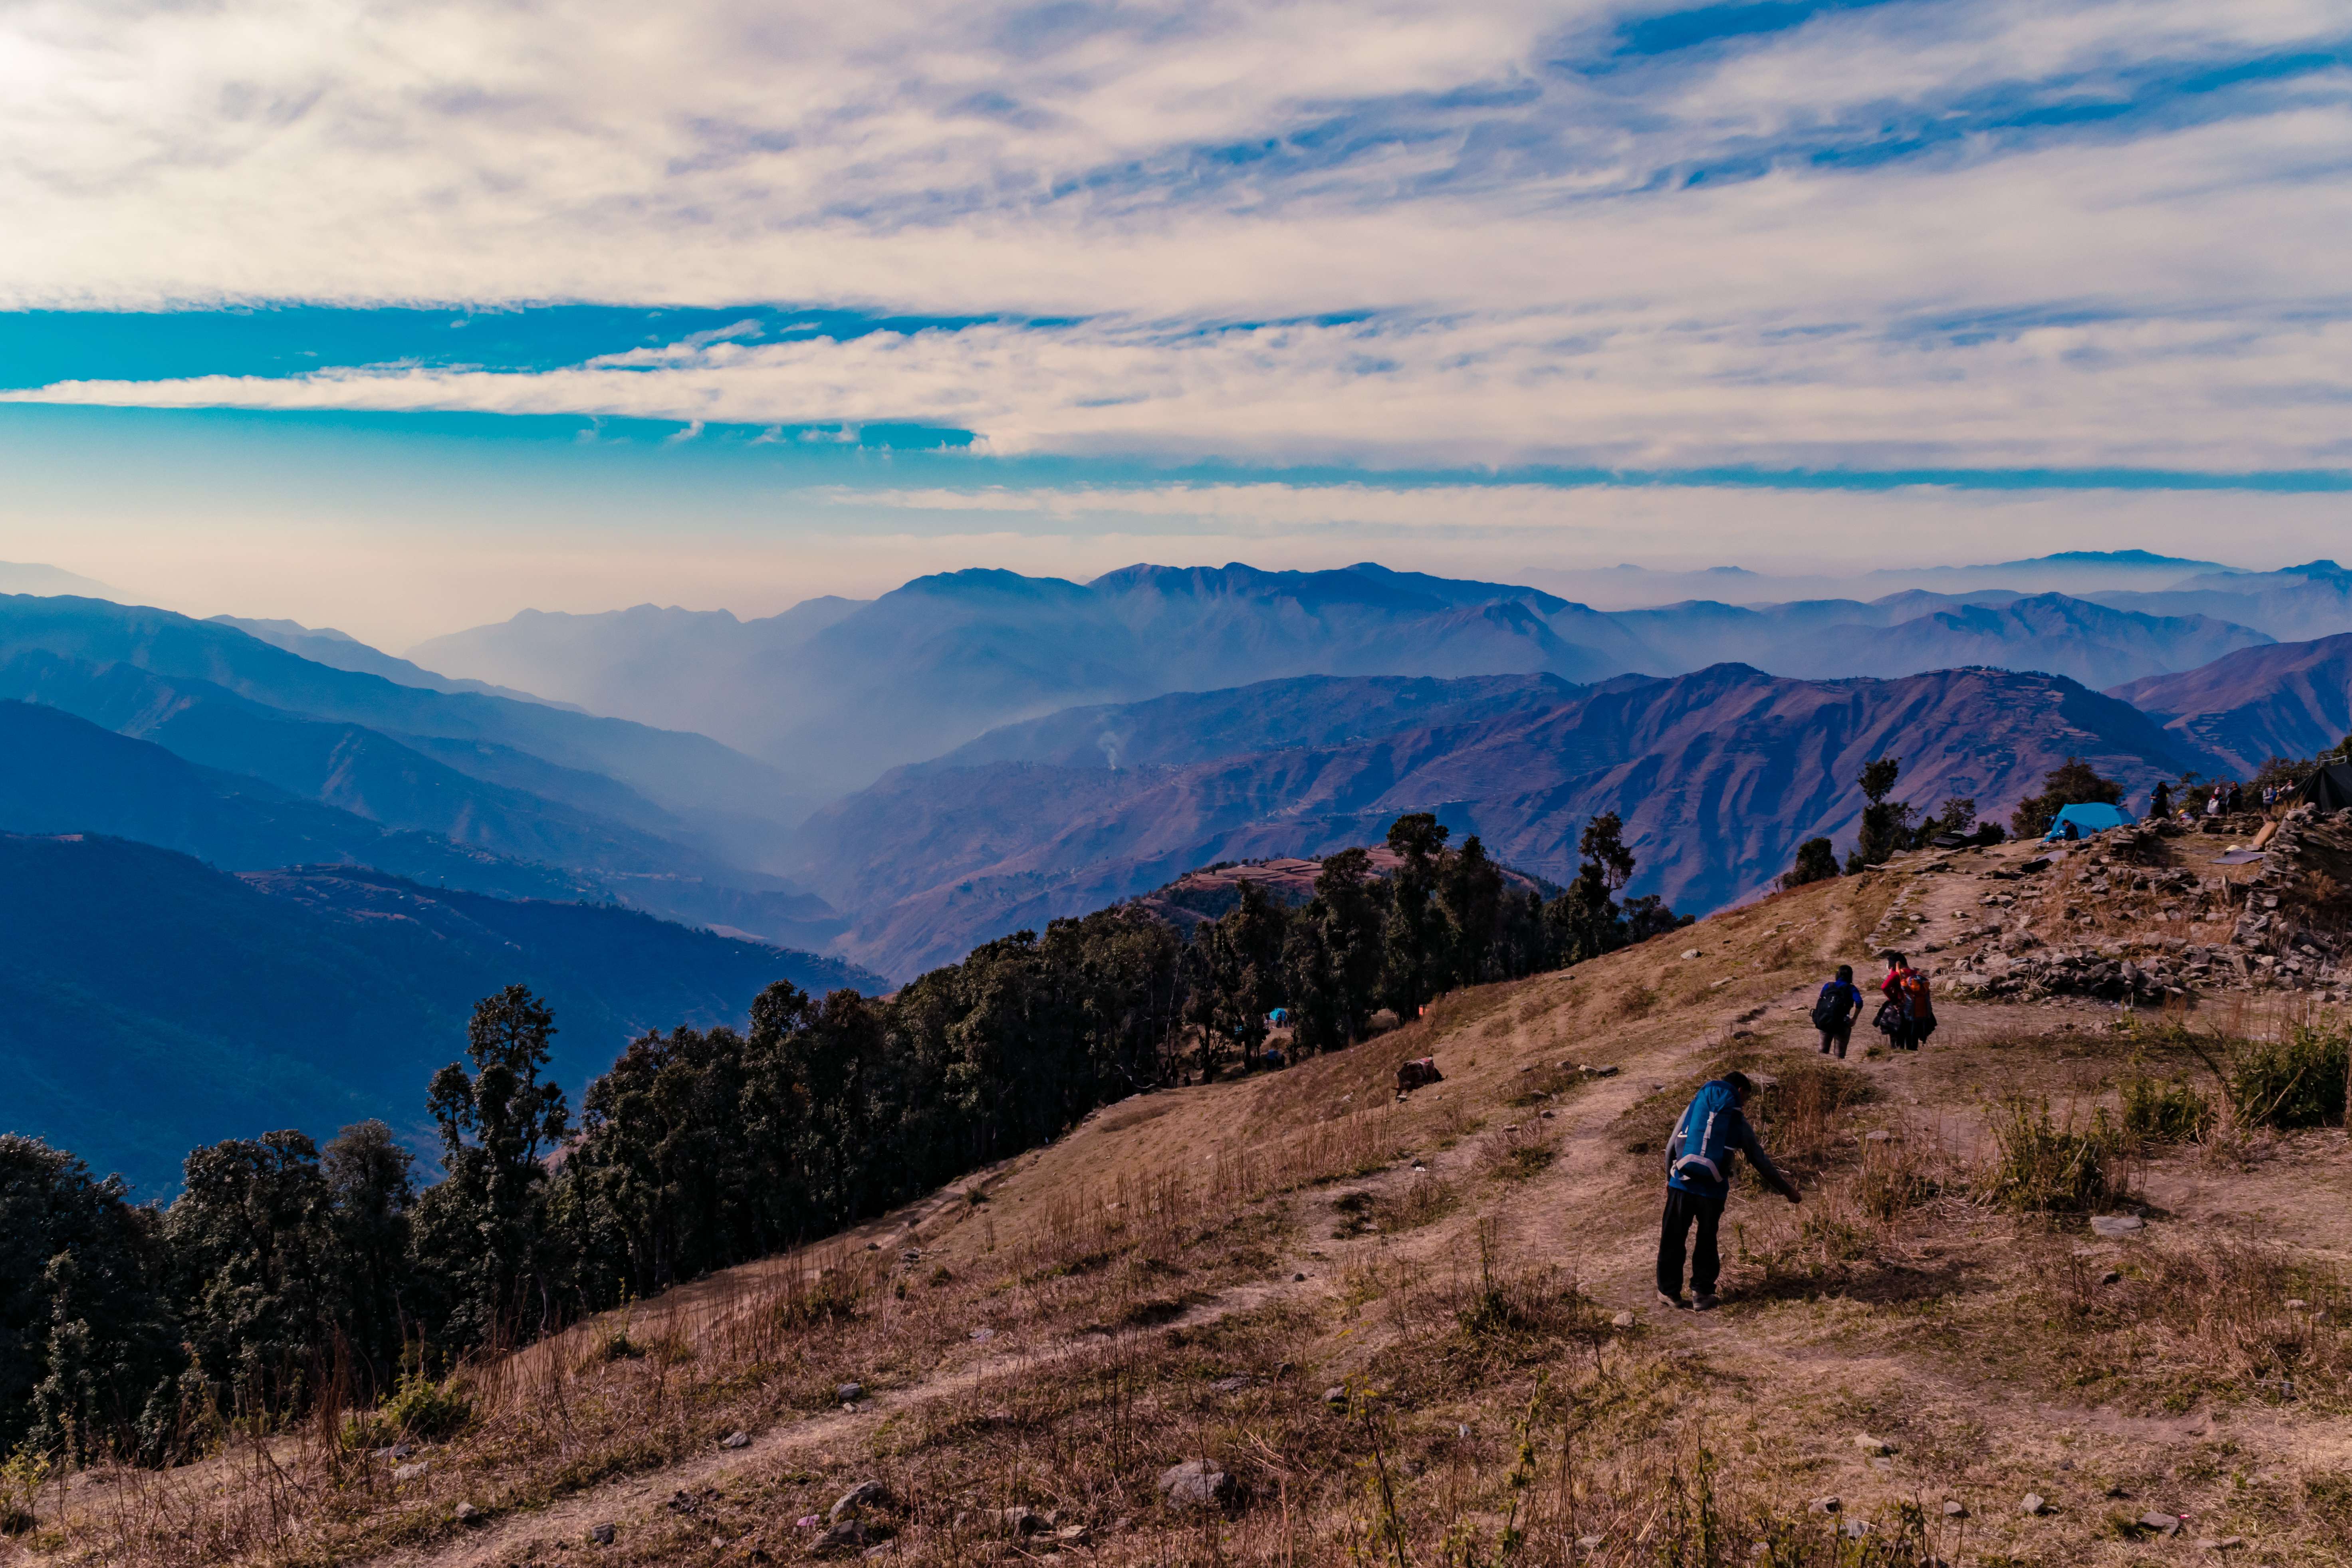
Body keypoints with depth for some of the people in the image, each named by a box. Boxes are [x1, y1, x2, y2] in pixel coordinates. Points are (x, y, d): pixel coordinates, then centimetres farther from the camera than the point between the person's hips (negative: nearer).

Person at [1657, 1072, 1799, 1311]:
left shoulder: (1694, 1108, 8)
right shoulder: (1739, 1122, 6)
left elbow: (1671, 1148, 10)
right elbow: (1762, 1162, 13)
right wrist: (1786, 1190, 26)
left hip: (1681, 1185, 1)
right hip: (1713, 1191, -1)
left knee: (1673, 1240, 12)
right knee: (1706, 1242, 17)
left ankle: (1669, 1291, 20)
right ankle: (1702, 1293, 21)